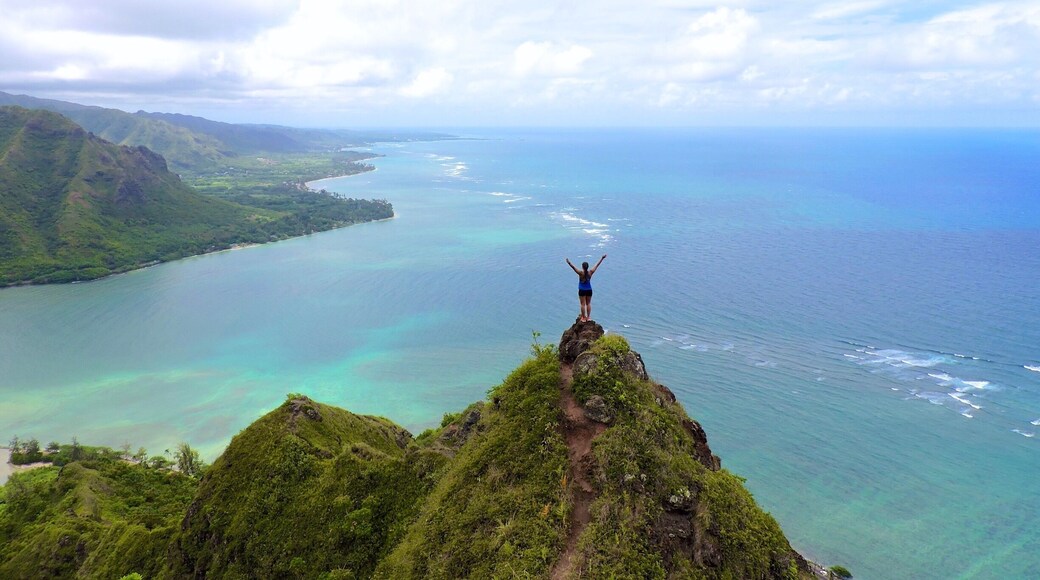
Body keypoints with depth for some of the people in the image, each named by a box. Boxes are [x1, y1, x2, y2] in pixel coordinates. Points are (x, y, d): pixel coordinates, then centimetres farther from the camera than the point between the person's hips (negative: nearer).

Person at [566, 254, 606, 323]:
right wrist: (602, 258, 7)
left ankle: (584, 318, 5)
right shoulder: (590, 272, -8)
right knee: (588, 303, 13)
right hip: (589, 290, 3)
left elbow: (574, 268, -30)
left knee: (583, 304, 3)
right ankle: (588, 317, 15)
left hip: (582, 290, -3)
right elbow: (597, 265, 0)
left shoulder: (581, 273, -17)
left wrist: (569, 263, -39)